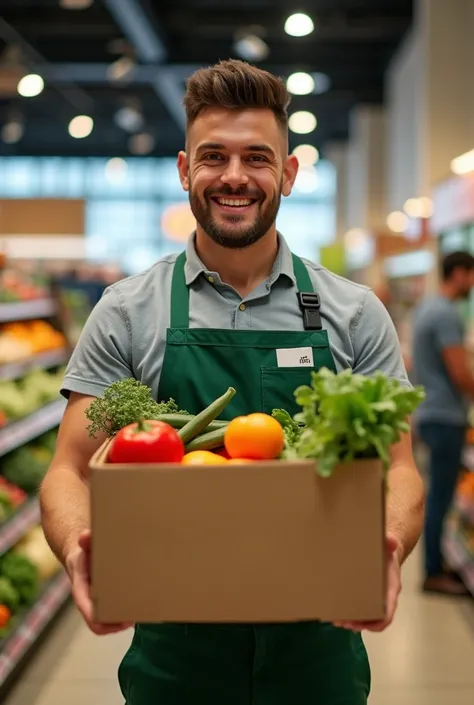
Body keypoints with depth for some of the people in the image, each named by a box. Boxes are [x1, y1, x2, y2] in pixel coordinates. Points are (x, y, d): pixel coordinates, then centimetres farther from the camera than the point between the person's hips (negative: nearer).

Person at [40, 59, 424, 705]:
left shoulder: (355, 314, 1)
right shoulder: (127, 313, -1)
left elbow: (397, 469, 0)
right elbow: (71, 470, -3)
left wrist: (386, 550, -23)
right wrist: (79, 550, -26)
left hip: (317, 648, 1)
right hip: (174, 650, 0)